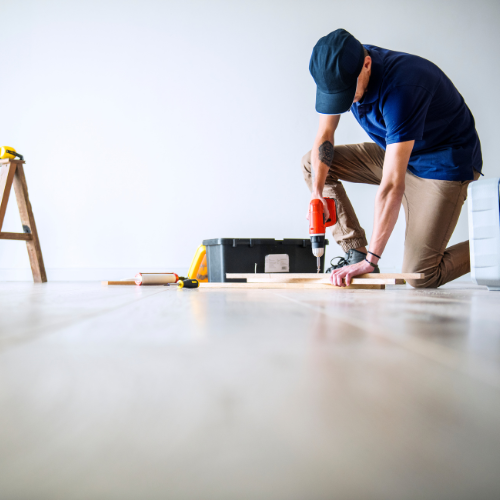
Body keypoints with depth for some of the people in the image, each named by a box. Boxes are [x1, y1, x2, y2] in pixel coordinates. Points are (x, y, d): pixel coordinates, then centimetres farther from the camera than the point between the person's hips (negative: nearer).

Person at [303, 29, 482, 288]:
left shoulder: (401, 87, -35)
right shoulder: (340, 72, -12)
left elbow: (392, 185, -38)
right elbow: (324, 135, -2)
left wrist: (371, 260, -36)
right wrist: (317, 191, -18)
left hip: (443, 164, -7)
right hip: (394, 152, 8)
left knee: (420, 276, -17)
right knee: (311, 163, -2)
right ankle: (355, 252, -3)